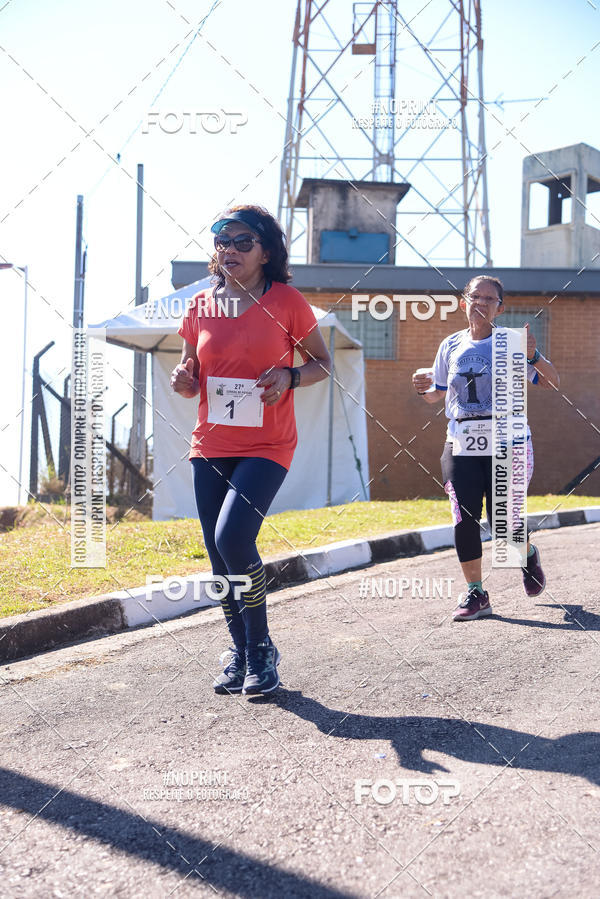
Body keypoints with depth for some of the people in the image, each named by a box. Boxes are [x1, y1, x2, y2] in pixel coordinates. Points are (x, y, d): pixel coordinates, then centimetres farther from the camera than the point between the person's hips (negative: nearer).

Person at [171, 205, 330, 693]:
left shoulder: (287, 301, -4)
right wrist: (182, 381, -8)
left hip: (266, 446, -5)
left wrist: (290, 377, -15)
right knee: (219, 557, 7)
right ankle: (241, 653, 26)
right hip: (211, 446, 5)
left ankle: (262, 650, 0)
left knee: (232, 538, -20)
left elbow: (322, 362, 5)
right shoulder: (201, 306, 7)